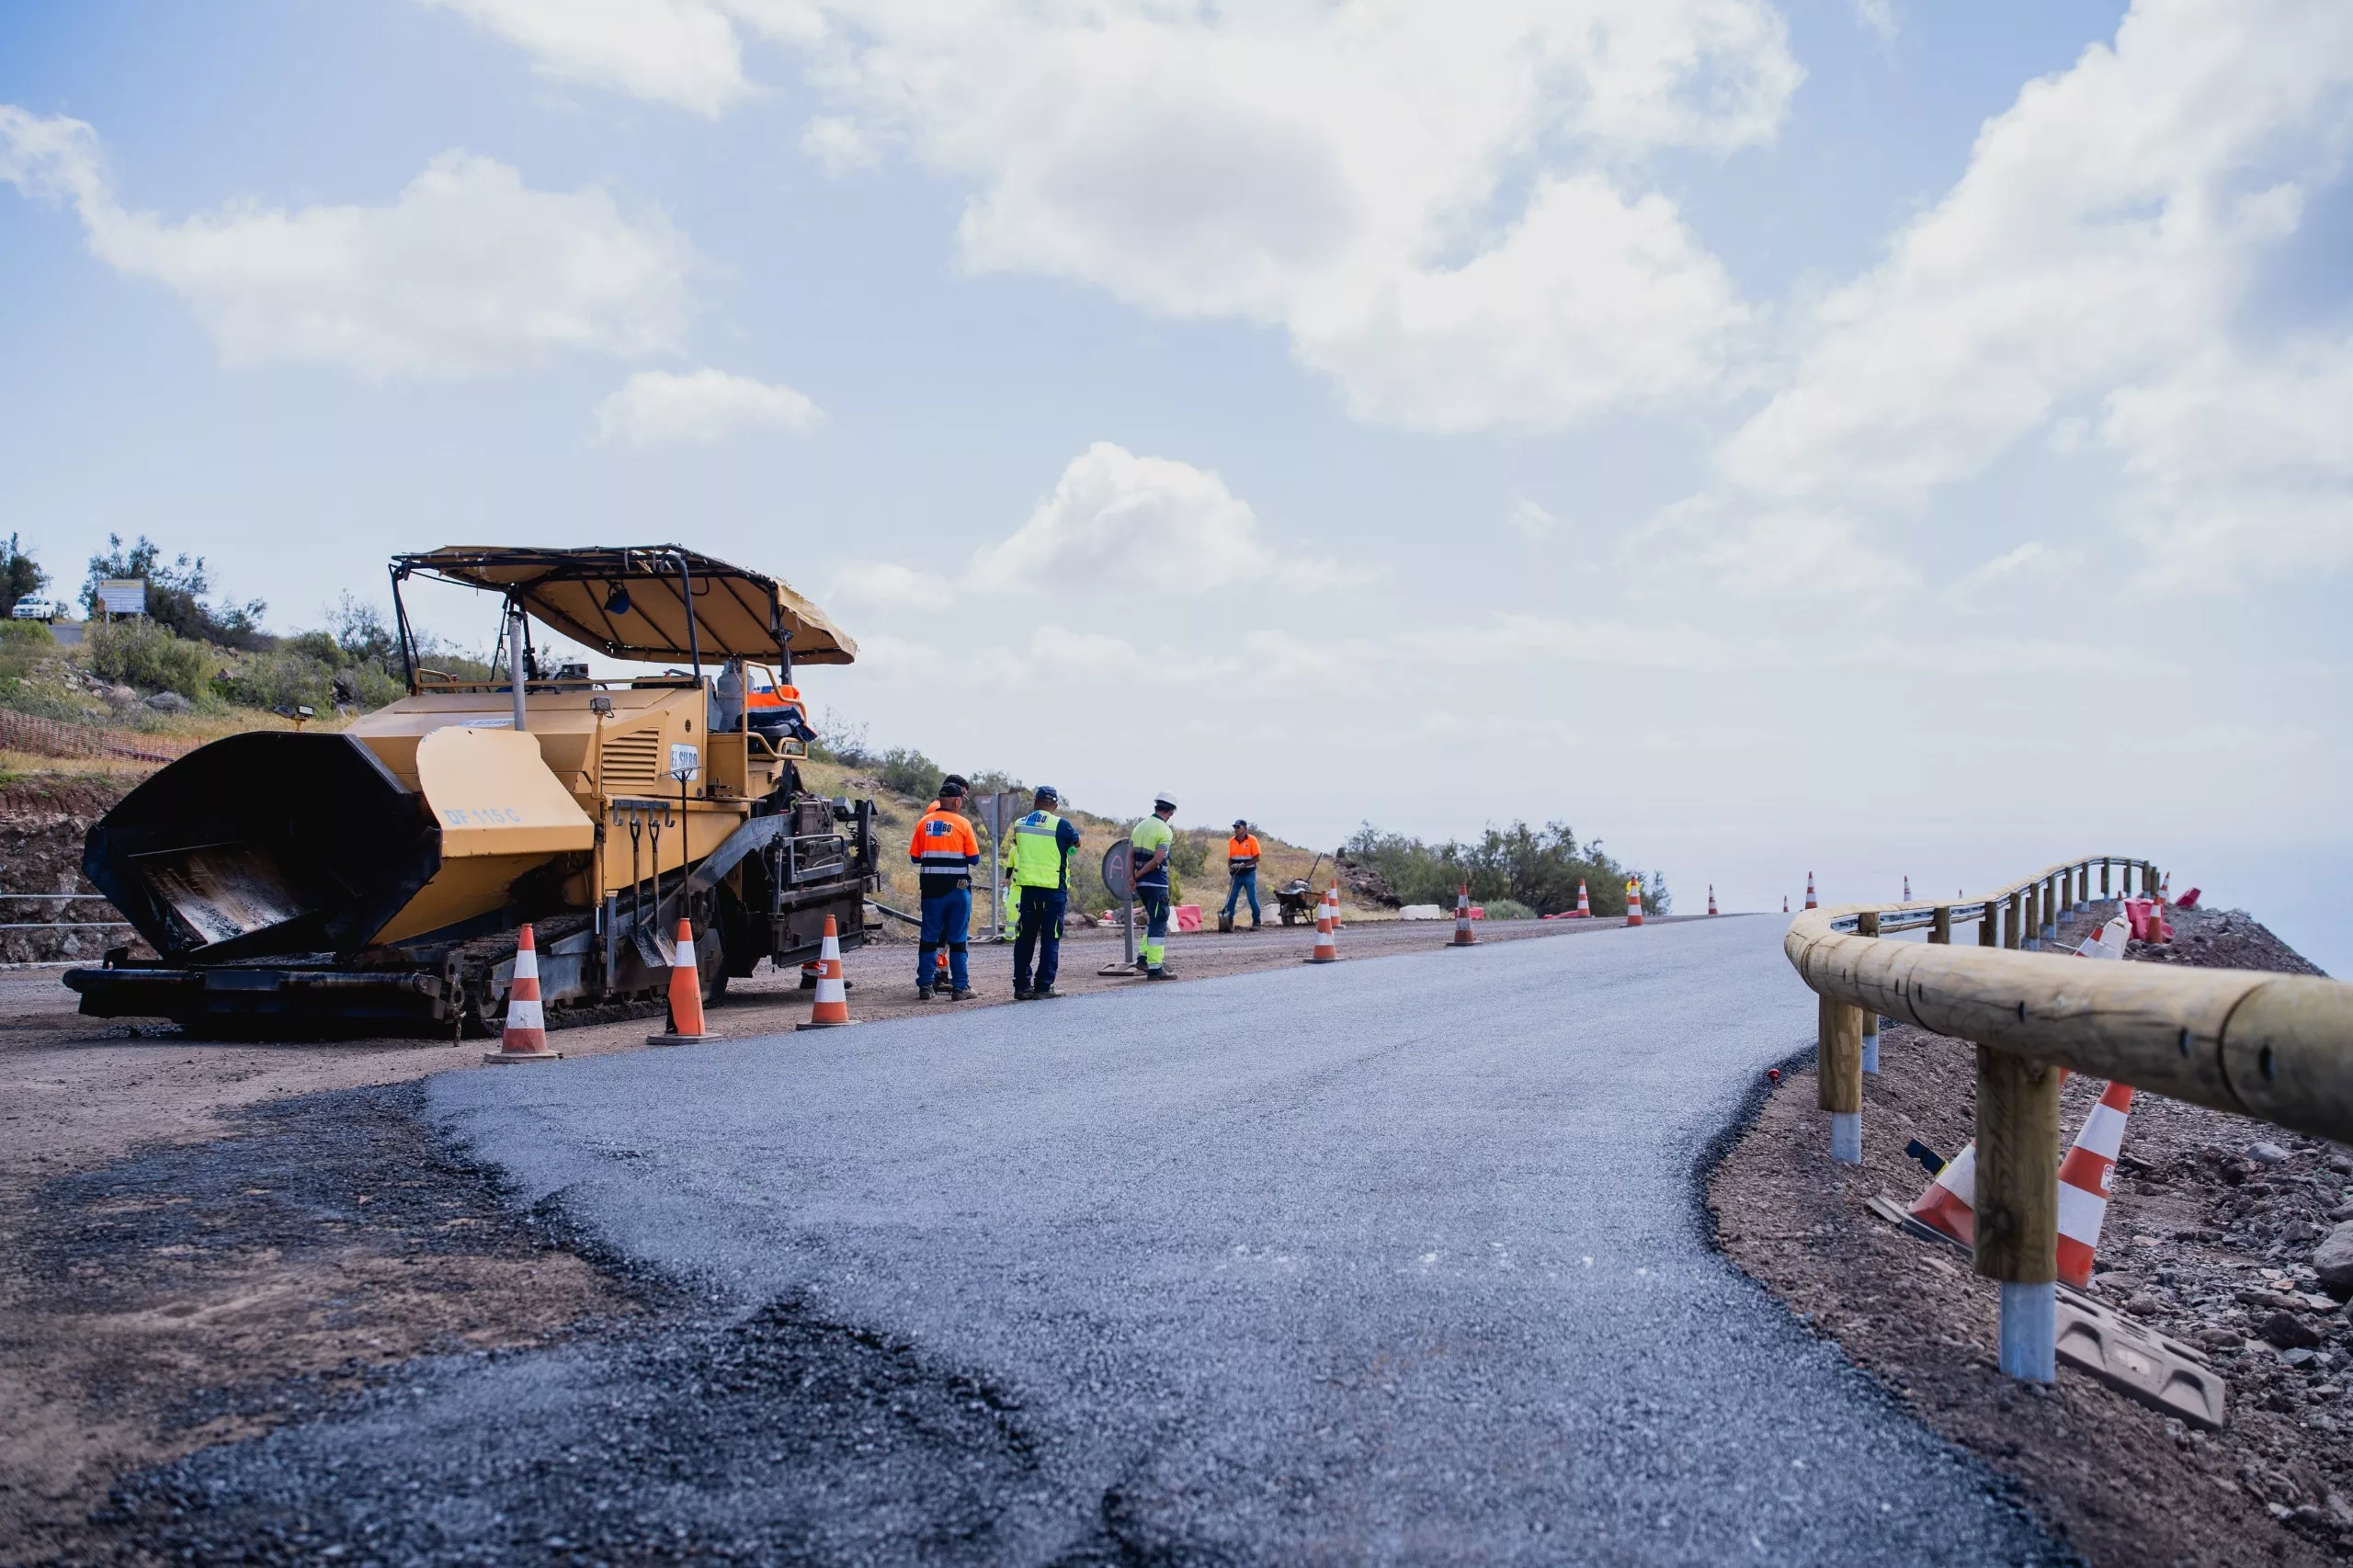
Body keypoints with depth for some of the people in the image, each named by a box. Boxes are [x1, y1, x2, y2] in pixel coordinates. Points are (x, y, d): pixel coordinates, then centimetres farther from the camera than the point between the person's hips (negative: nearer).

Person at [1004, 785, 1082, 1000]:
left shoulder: (1020, 824, 4)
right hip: (1052, 889, -4)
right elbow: (1076, 843, 8)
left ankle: (1021, 986, 11)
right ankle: (1043, 986, -1)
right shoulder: (1060, 825, -9)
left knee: (1025, 938, 11)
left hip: (1027, 887, 4)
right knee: (1050, 939, 2)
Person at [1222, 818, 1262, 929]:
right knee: (1231, 898, -1)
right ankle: (1228, 921, 3)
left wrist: (1244, 865, -20)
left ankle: (1256, 922, 8)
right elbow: (1230, 858, 13)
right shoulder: (1231, 841, 7)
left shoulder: (1252, 840, -8)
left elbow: (1256, 858, -10)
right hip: (1236, 875, 4)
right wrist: (1230, 868, -6)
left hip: (1249, 874, -4)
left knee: (1252, 899, -1)